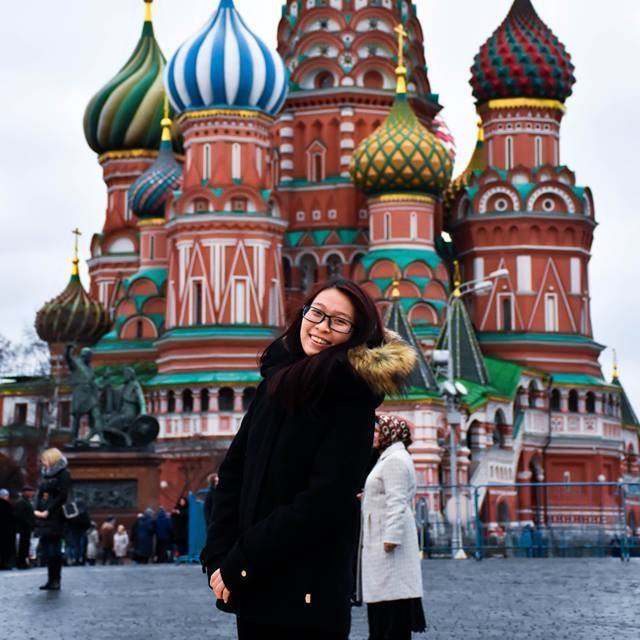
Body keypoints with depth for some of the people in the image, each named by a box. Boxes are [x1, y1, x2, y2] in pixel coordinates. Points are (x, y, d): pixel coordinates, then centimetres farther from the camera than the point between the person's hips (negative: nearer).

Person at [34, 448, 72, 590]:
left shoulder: (63, 474, -4)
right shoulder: (46, 475, 19)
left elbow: (62, 496, -13)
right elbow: (40, 494, 18)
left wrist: (48, 511, -17)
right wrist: (37, 510, 1)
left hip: (55, 517, -7)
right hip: (43, 518, 7)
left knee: (55, 550, -7)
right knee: (46, 549, 6)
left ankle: (56, 580, -3)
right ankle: (51, 579, 11)